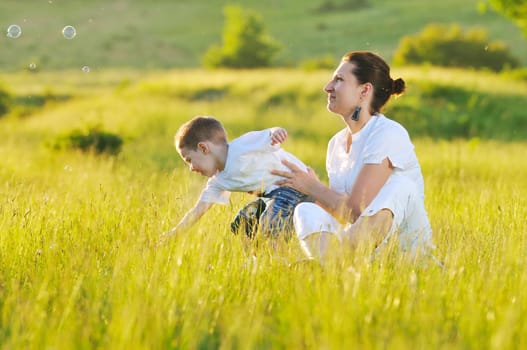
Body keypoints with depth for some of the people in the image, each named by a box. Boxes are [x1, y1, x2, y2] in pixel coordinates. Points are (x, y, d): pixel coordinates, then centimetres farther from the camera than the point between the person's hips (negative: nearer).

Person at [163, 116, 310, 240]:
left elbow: (271, 135, -28)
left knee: (269, 225, -30)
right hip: (271, 193, 10)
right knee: (239, 226, 16)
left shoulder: (242, 147, -20)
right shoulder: (218, 181, 7)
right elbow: (198, 210, 9)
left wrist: (276, 132, -53)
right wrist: (173, 233, 4)